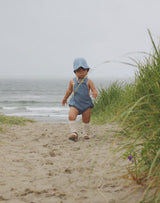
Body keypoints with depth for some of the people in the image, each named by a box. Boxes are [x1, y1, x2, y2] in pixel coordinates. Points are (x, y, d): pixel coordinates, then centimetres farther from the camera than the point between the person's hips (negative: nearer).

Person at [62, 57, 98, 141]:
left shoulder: (88, 82, -2)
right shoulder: (72, 81, 4)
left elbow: (95, 91, -5)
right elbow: (69, 90, 21)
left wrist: (94, 94, -30)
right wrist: (65, 99, 33)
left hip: (86, 104, 0)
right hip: (75, 103, 0)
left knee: (86, 120, 9)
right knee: (71, 116, -22)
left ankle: (86, 134, 29)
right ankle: (74, 133, -19)